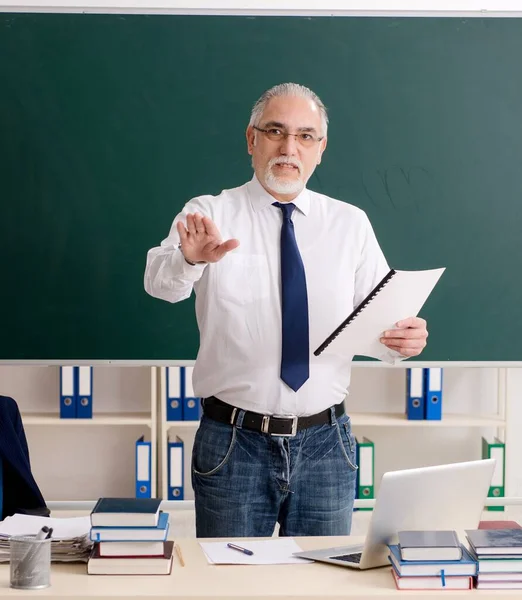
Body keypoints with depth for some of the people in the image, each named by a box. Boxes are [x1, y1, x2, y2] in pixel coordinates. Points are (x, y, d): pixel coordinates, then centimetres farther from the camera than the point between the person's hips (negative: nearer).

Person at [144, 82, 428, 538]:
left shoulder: (350, 224, 4)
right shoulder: (209, 214, -3)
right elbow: (161, 282, -20)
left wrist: (408, 335, -24)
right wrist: (189, 259, -43)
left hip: (325, 445, 2)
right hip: (233, 444, -2)